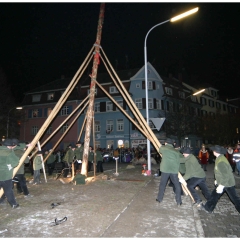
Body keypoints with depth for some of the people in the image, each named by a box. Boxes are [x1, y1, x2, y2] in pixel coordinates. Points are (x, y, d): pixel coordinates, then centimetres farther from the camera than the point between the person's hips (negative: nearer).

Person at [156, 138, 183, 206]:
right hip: (174, 170, 1)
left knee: (162, 184, 13)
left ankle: (159, 199, 24)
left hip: (165, 169, -1)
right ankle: (179, 202, 14)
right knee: (177, 185, 13)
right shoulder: (176, 151, 12)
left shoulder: (162, 148, 6)